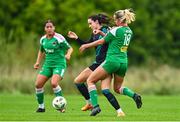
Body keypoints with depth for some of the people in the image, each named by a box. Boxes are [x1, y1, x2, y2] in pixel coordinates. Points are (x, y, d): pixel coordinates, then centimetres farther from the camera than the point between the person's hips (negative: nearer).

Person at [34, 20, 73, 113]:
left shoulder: (59, 38, -12)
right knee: (38, 84, -6)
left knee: (54, 83, -27)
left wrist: (68, 55, -27)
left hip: (59, 64, -6)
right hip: (48, 64, 6)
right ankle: (41, 106, 11)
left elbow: (70, 48, -7)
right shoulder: (43, 39, 7)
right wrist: (38, 62, 14)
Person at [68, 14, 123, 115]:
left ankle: (119, 111, -14)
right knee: (78, 81, 11)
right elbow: (87, 45, 26)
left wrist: (102, 33, -33)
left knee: (105, 90, -21)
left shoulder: (106, 30, -10)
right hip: (98, 63, 9)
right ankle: (90, 103, 21)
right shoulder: (94, 34, 14)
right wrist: (76, 38, 17)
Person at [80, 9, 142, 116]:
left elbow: (101, 42, -2)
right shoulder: (129, 31, 12)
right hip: (124, 62, 8)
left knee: (90, 80, 3)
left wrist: (86, 46, 11)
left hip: (112, 60, -8)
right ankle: (134, 95, -7)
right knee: (117, 88, 22)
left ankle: (95, 106, -10)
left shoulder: (116, 30, -10)